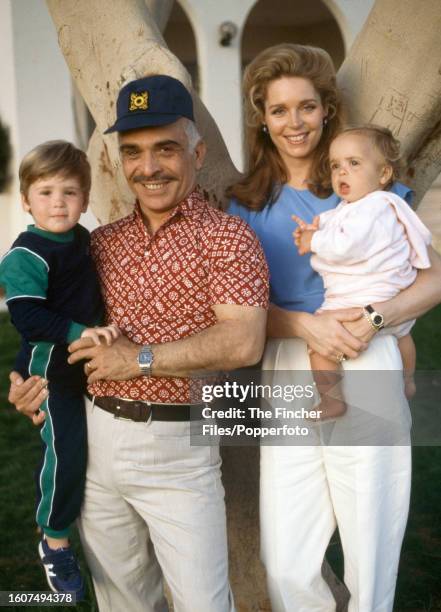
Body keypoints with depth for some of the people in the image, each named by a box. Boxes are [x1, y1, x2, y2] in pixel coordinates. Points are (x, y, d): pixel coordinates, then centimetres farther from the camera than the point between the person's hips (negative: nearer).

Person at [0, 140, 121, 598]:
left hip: (87, 362, 8)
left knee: (86, 444, 20)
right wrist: (79, 332, -37)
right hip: (49, 367, -8)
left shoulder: (83, 239, 3)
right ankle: (54, 542, 15)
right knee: (65, 450, -6)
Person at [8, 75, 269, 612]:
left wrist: (141, 358, -16)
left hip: (179, 447, -5)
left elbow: (243, 343, -20)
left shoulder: (226, 236, -8)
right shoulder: (102, 242, 11)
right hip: (95, 438, 5)